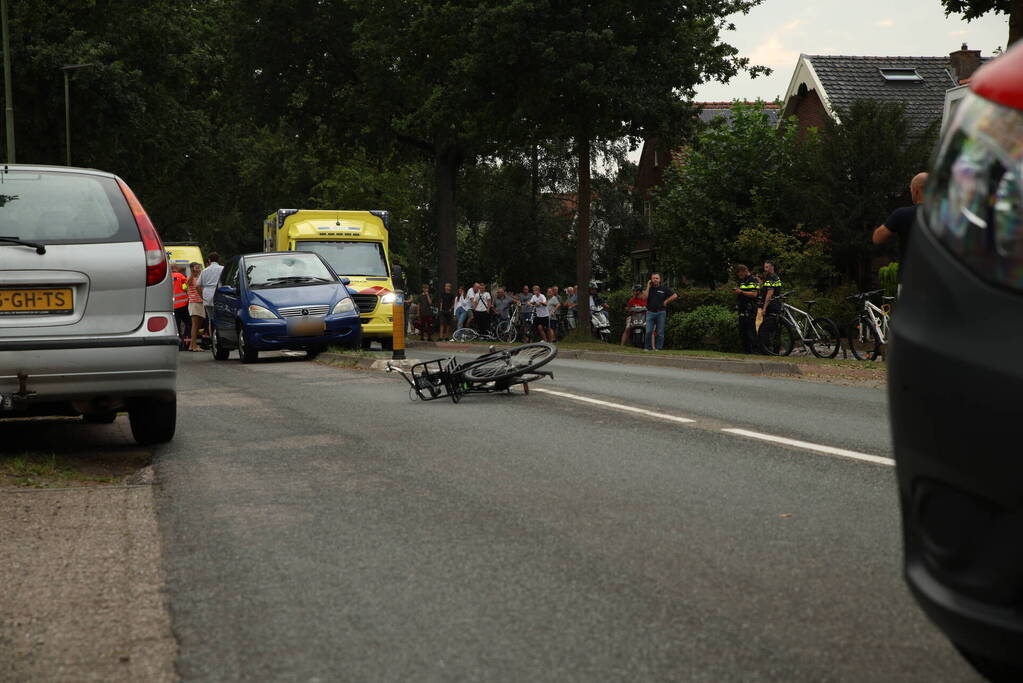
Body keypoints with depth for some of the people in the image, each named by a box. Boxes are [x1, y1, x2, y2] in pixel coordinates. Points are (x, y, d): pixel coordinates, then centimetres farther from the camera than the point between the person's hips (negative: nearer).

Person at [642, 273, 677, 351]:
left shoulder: (664, 289, 7)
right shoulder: (649, 288, 10)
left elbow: (675, 295, 7)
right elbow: (644, 298, -6)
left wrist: (666, 301, 0)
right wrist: (648, 287, -6)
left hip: (661, 313, -1)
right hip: (650, 312, 1)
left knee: (660, 332, -1)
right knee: (648, 332, -7)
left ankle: (658, 348, 4)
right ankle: (648, 347, 2)